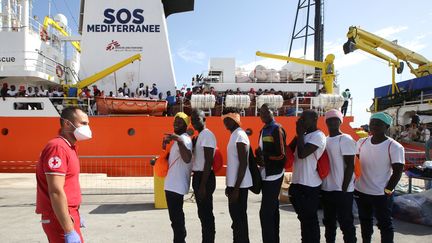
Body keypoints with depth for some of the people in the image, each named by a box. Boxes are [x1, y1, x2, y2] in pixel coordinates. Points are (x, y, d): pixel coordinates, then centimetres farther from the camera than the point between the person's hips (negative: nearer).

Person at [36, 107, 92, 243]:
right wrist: (69, 231, -25)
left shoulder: (68, 147, 11)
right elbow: (56, 192, -26)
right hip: (60, 219, -9)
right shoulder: (58, 147, -20)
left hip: (69, 215, 9)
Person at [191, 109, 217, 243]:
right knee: (203, 212, 18)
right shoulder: (199, 135, 14)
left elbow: (208, 162, -20)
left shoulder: (207, 134, -15)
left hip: (204, 177, -10)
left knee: (206, 213, 0)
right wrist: (198, 182, 16)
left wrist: (203, 185, -22)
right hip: (198, 176, 10)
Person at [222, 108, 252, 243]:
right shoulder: (234, 135, 14)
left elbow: (243, 164, -21)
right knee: (238, 216, 16)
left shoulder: (240, 135, -15)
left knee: (238, 218, -2)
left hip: (239, 185, -10)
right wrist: (230, 185, 20)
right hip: (234, 183, 10)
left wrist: (236, 188, -22)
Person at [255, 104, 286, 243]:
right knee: (272, 211, 17)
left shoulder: (277, 129, -12)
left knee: (266, 212, -8)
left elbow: (282, 155, -18)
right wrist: (259, 154, 0)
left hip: (273, 176, -9)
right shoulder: (263, 130, 14)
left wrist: (264, 158, -11)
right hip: (266, 176, 9)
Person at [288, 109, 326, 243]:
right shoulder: (304, 136, 13)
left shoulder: (318, 136, -13)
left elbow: (302, 154, -25)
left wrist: (300, 133, -14)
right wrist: (299, 134, 3)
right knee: (303, 218, 19)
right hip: (298, 183, 9)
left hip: (309, 185, -8)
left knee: (310, 219, 3)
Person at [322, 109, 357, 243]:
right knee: (329, 222, 18)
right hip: (326, 189, 7)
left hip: (341, 190, -7)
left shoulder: (346, 140, -11)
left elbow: (350, 166, -14)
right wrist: (320, 185, 11)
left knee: (346, 223, 4)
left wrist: (344, 189, -16)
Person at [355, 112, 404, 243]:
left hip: (381, 195, -5)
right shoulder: (362, 142, 1)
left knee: (385, 224, 10)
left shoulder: (394, 147, -12)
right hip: (360, 192, 5)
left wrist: (387, 191, -13)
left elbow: (397, 172, -11)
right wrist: (355, 183, 5)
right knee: (365, 222, 21)